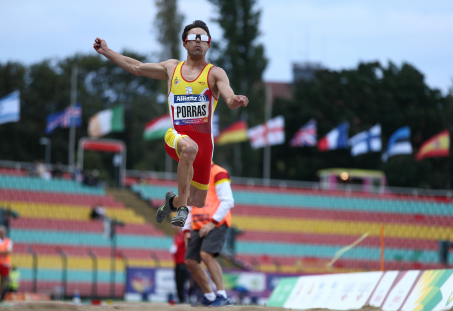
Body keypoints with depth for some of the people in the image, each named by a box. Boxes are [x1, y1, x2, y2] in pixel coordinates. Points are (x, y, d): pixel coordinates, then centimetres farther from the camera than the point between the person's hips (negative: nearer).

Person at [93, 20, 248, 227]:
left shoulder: (215, 73, 5)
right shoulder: (172, 68, 15)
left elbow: (230, 100, -12)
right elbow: (136, 67, 24)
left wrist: (236, 101, -36)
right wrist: (106, 51, 25)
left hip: (204, 140, 0)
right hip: (176, 136, 0)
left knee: (197, 204, 4)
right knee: (190, 148, -39)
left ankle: (173, 201, 41)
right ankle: (181, 206, -33)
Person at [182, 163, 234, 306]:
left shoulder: (218, 173, -5)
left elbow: (228, 201, -12)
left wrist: (212, 223, -16)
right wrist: (187, 229, 13)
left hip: (216, 224, -8)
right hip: (198, 227, 8)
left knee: (206, 254, -26)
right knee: (190, 261, 0)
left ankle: (222, 295, -22)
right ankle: (209, 296, 13)